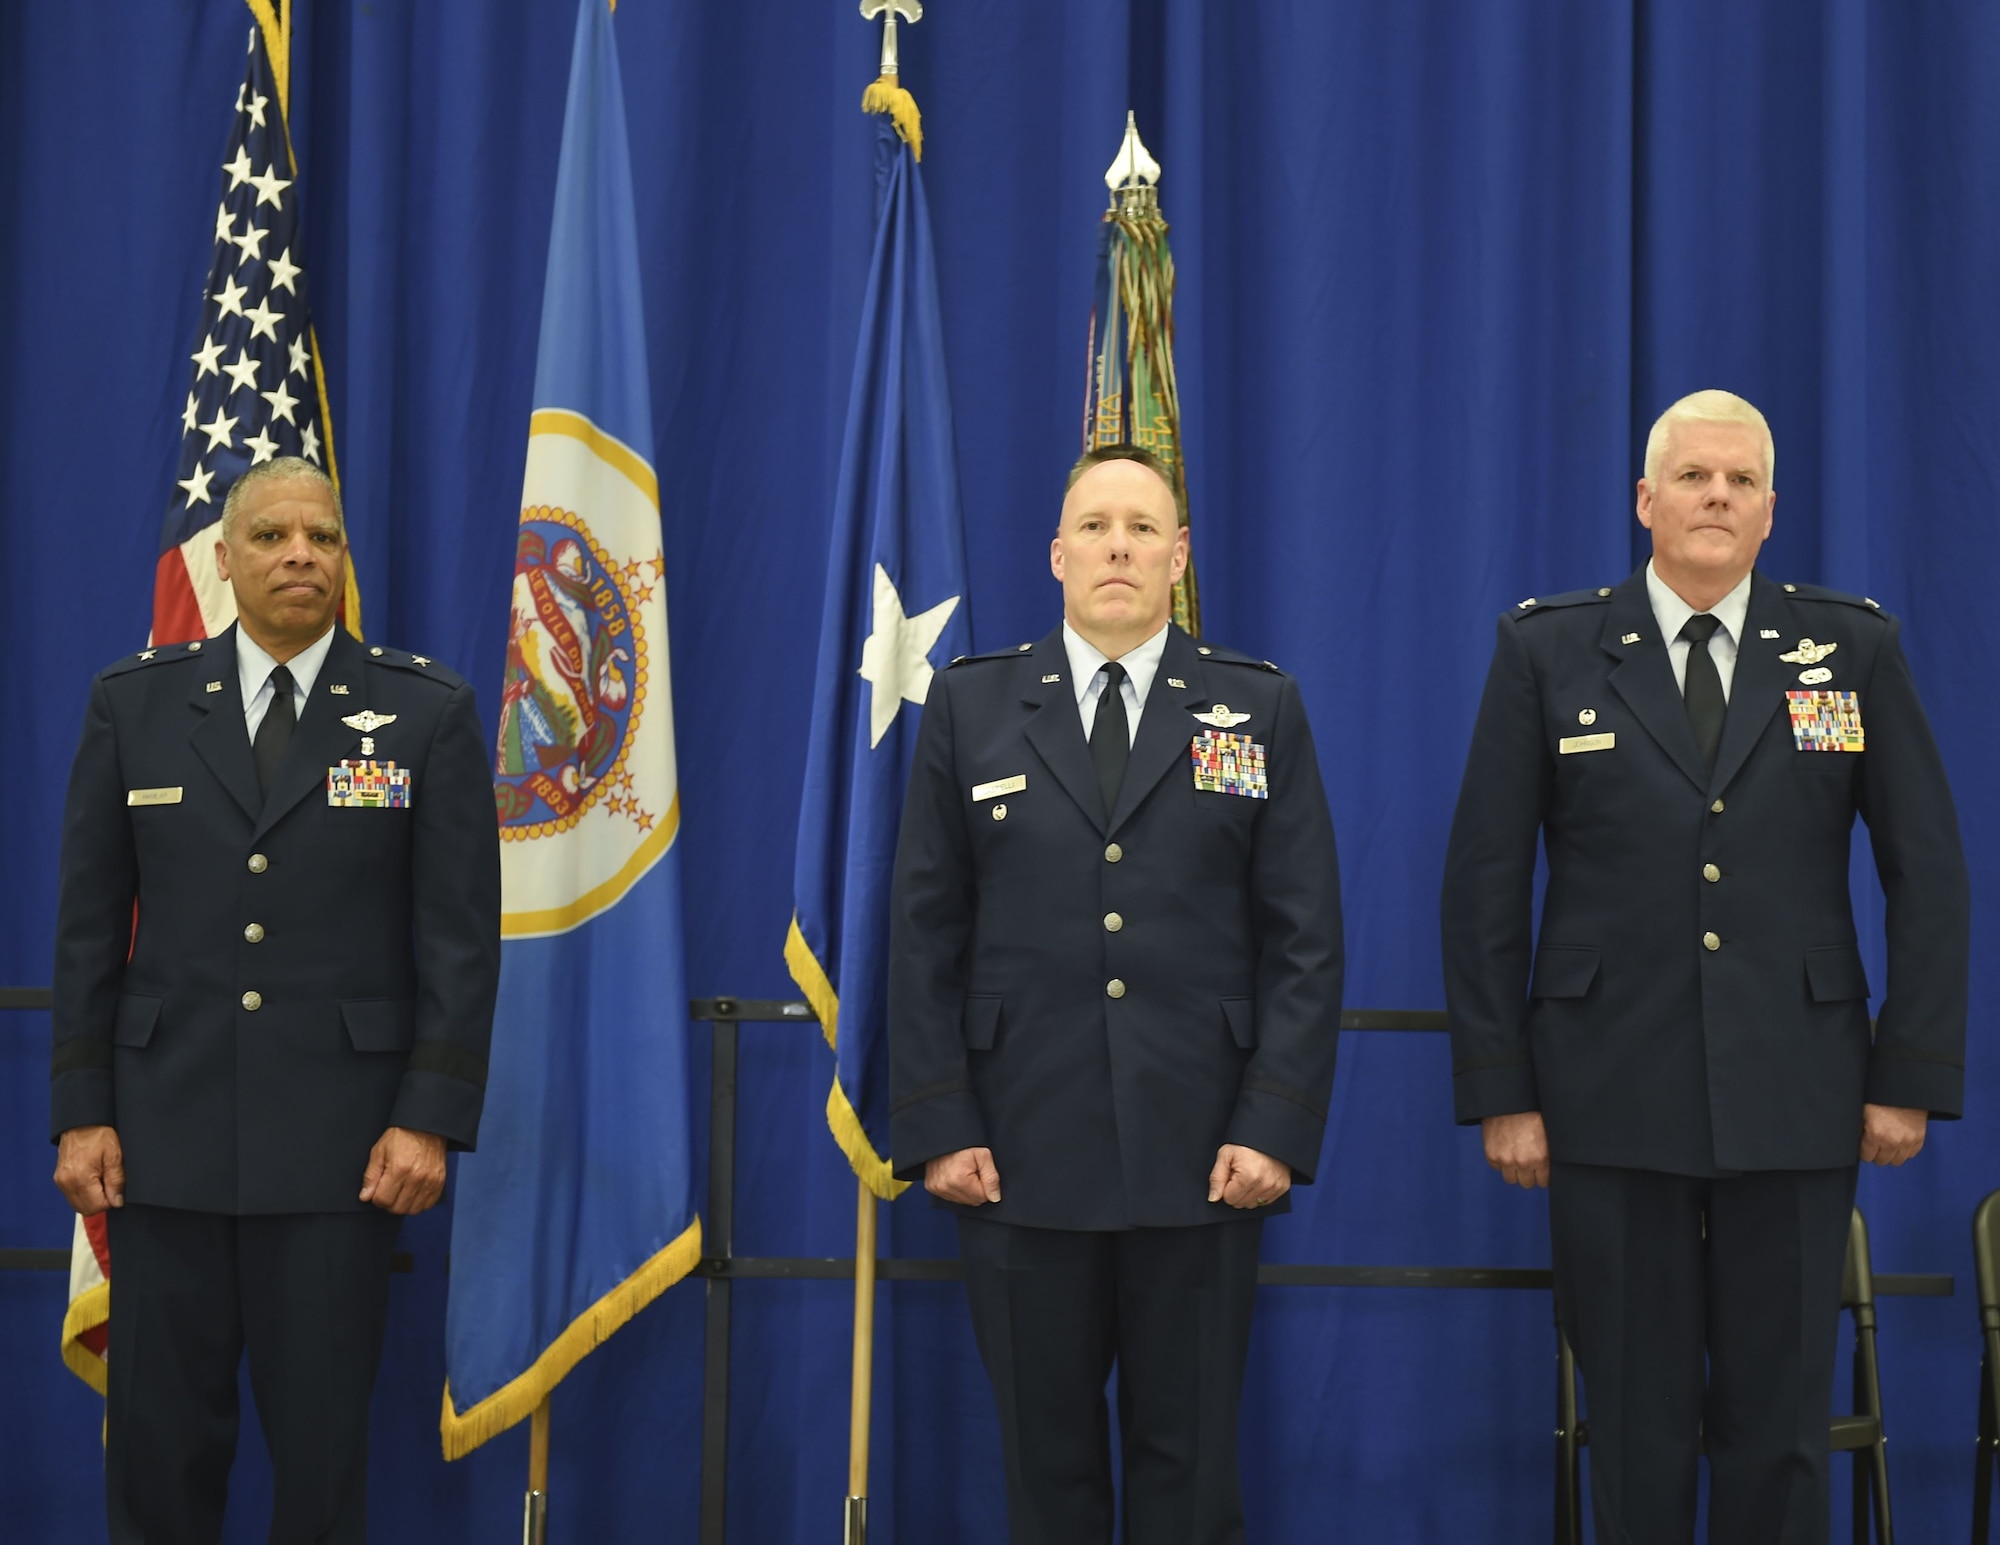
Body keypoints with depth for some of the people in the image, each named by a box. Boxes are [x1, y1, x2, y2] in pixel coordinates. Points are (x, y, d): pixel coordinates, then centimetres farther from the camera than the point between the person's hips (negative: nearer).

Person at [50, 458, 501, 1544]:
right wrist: (81, 1112, 1)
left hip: (340, 1140, -1)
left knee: (323, 1435, 3)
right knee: (157, 1432, 4)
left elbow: (460, 934, 0)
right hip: (166, 1128, 2)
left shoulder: (426, 710, 2)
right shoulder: (134, 702, 7)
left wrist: (432, 1119, -7)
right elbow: (89, 923, 7)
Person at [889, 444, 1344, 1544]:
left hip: (1204, 1160, 0)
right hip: (1020, 1159, 0)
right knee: (1045, 1456, 8)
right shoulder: (970, 706, 7)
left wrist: (1277, 1126, -8)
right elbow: (925, 936, 5)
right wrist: (937, 1127, -3)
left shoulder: (1261, 709, 6)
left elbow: (1305, 940, 2)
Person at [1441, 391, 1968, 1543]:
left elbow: (1929, 873, 5)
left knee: (1780, 1421, 5)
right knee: (1636, 1424, 7)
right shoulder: (1549, 650, 2)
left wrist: (1913, 1075, 0)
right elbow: (1484, 884, 1)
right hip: (1612, 1098, 0)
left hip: (1795, 1093, 1)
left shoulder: (1854, 646, 4)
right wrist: (1499, 1090, -3)